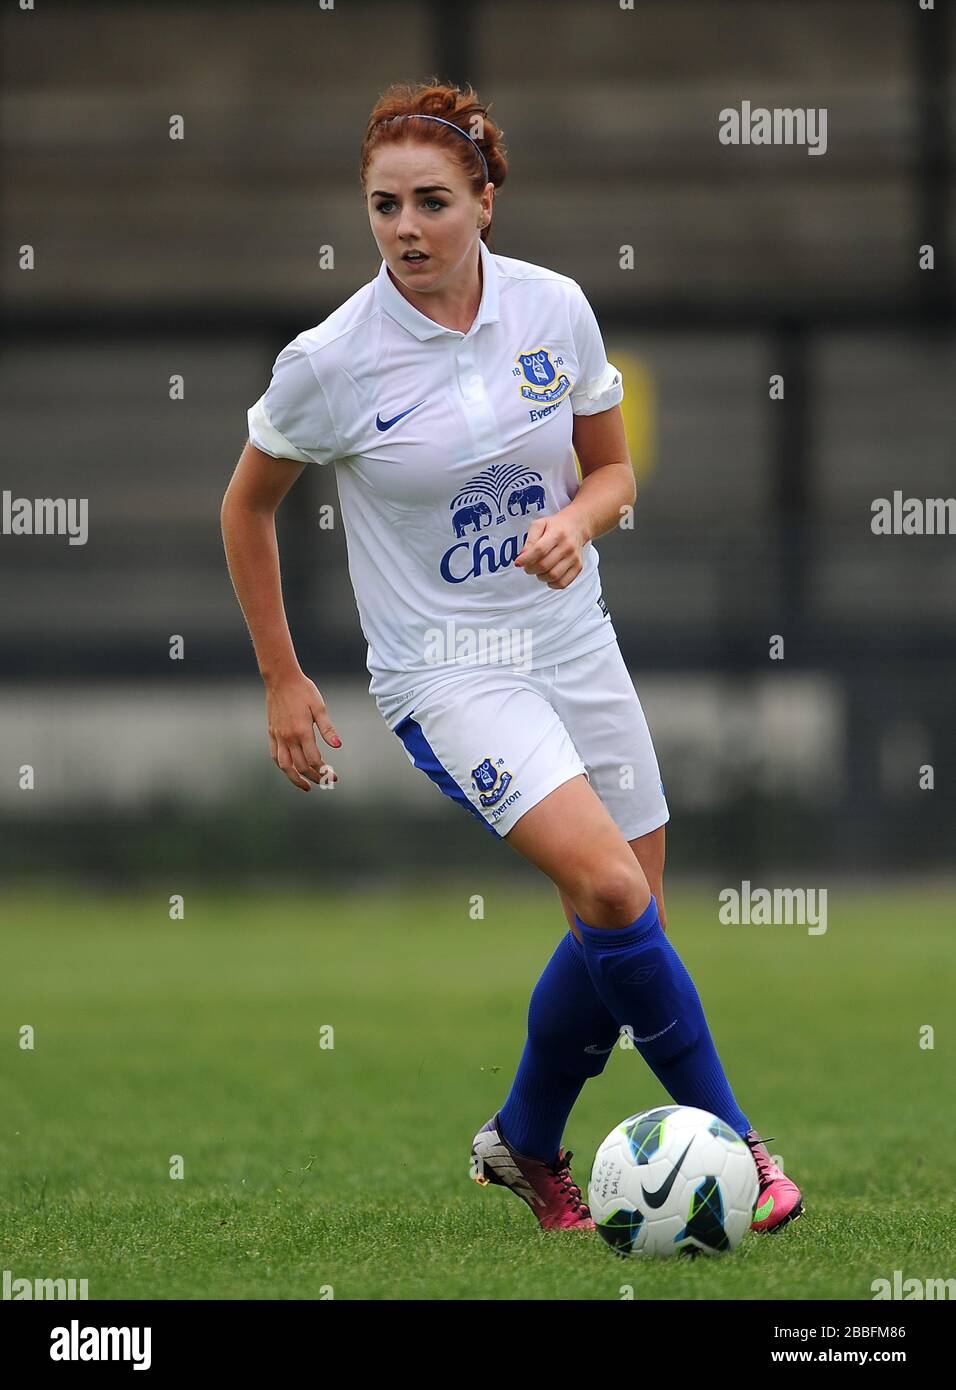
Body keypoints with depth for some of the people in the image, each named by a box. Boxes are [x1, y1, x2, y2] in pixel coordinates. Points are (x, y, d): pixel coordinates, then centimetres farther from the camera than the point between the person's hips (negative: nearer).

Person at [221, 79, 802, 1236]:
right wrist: (281, 682, 4)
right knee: (611, 892, -24)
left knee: (619, 934, 5)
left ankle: (525, 1144, 30)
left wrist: (577, 520, -13)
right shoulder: (332, 361, -13)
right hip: (447, 672, -5)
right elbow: (246, 505, 2)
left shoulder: (555, 309, -4)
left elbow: (613, 467, 10)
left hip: (573, 644, 5)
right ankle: (729, 1136, -9)